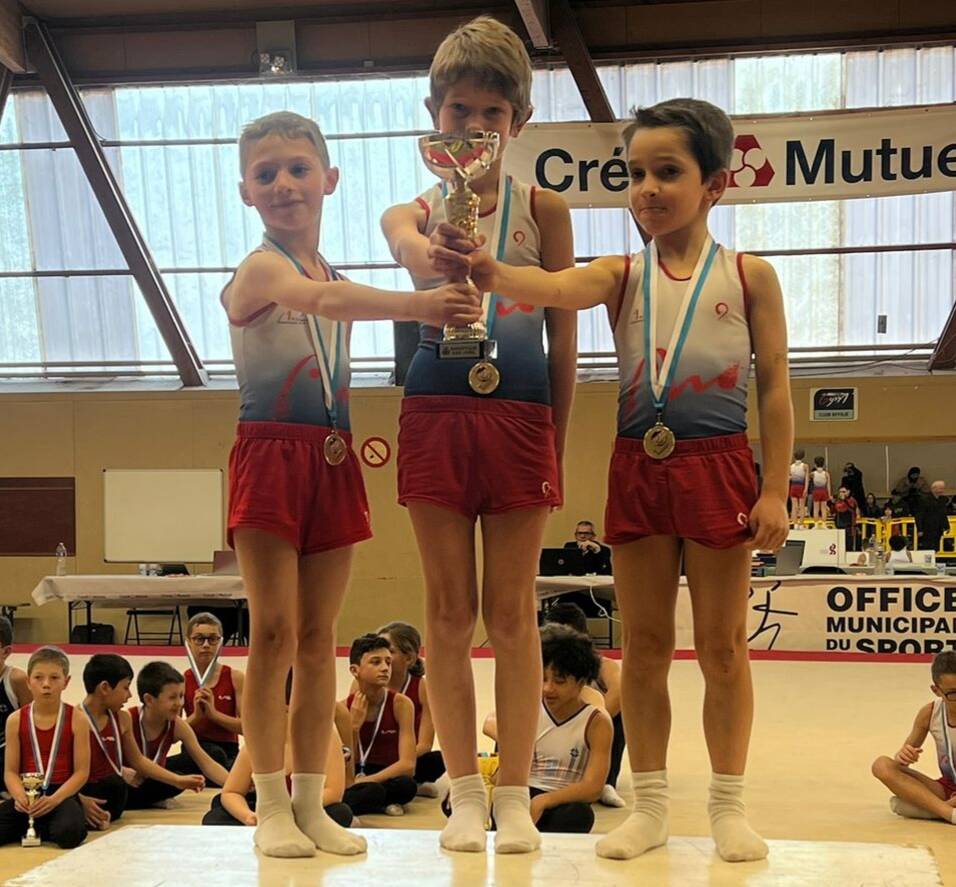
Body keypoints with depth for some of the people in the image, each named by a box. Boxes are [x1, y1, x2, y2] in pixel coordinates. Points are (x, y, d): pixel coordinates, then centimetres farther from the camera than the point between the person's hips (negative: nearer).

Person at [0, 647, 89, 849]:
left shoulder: (76, 719, -1)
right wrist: (20, 796, -19)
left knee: (69, 834, -36)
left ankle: (28, 827, -2)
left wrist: (54, 799, -20)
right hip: (28, 795, 1)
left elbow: (81, 771, -5)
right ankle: (30, 824, 3)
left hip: (63, 794, -1)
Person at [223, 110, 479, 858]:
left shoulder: (335, 276, 17)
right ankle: (271, 804, 3)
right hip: (270, 454, -6)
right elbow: (316, 299, -31)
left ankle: (312, 802, 13)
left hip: (334, 458, 6)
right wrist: (413, 305, -45)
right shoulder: (259, 269, -8)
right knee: (273, 632, -5)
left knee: (319, 636, 7)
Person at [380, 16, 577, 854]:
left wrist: (558, 443, 4)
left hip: (521, 415, -1)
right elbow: (405, 238, -21)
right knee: (449, 611, 5)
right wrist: (429, 258, -45)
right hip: (436, 413, 1)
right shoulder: (416, 212, 6)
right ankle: (465, 794, 15)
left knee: (512, 612, 4)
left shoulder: (543, 209, 4)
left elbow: (564, 339, 6)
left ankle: (515, 796, 13)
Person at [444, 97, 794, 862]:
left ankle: (728, 805, 18)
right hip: (637, 466, 2)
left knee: (722, 643, 5)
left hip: (719, 466, -2)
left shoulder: (749, 276, 1)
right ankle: (650, 805, 19)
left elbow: (776, 388, -1)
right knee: (644, 643, 8)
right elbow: (556, 288, -17)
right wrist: (494, 274, -39)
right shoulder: (622, 275, 5)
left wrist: (774, 490, -7)